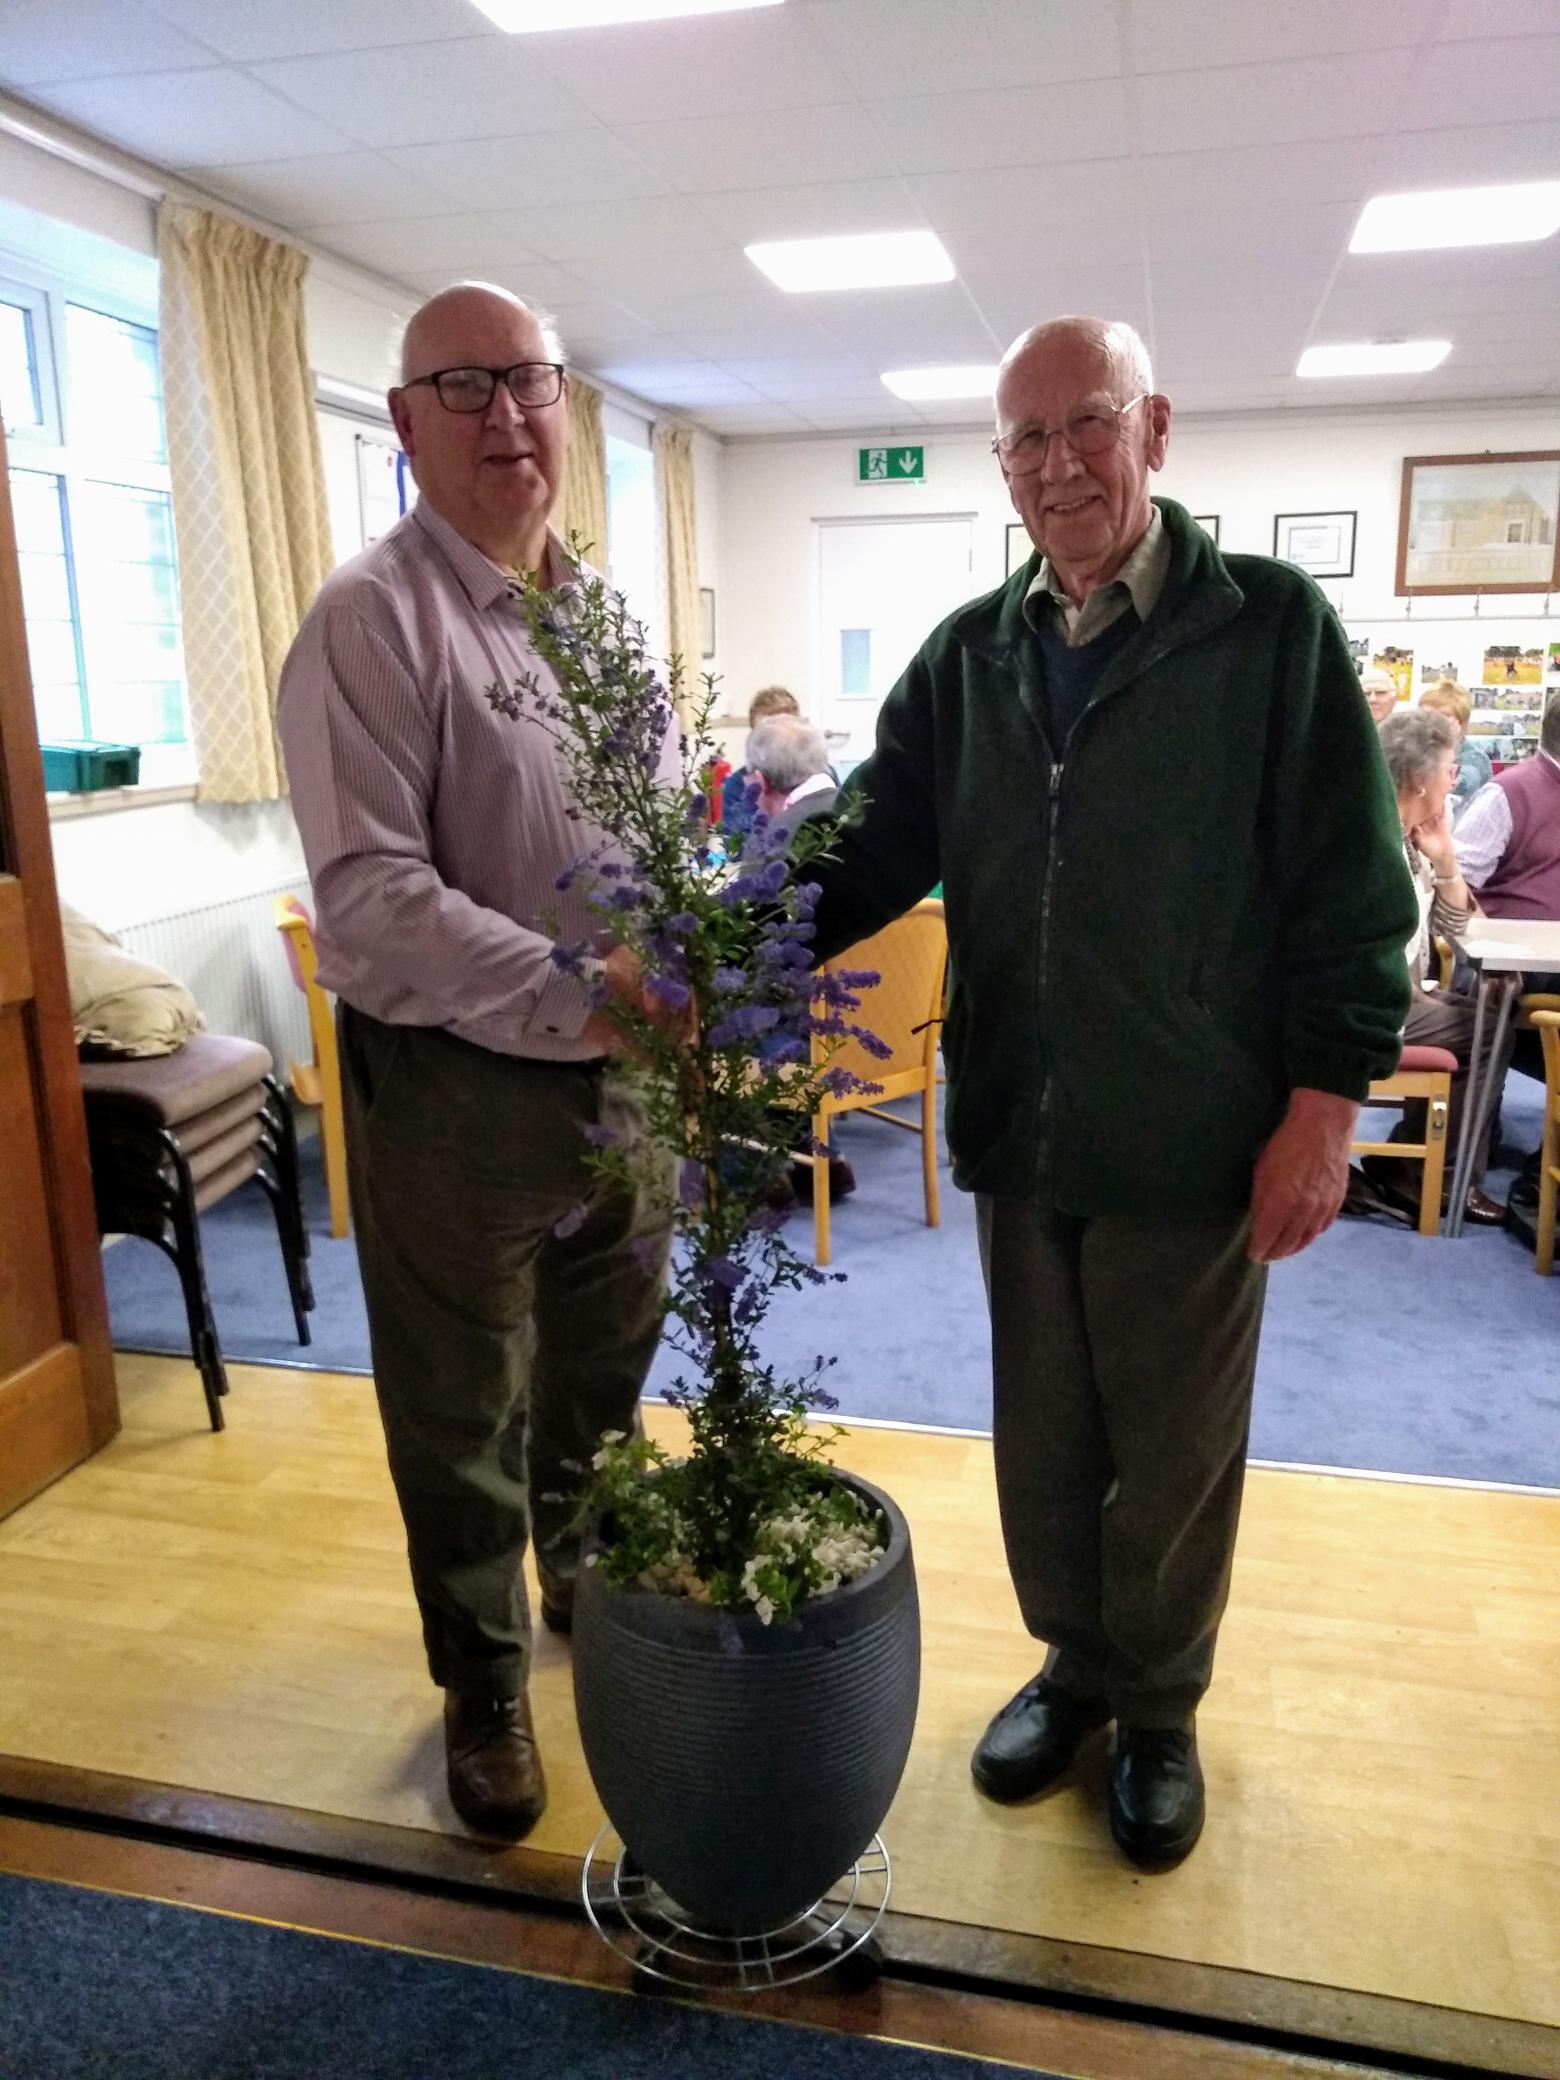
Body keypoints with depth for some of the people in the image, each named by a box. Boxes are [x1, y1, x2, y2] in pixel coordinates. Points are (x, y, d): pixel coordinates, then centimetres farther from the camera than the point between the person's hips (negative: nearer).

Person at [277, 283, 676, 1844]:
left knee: (603, 1378, 24)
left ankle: (591, 1582, 50)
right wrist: (586, 997, -29)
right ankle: (483, 1684, 35)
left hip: (625, 1074, 6)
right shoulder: (373, 620, -13)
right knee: (464, 1424, 12)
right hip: (456, 1087, -6)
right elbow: (371, 901, -22)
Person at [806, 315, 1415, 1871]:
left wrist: (1323, 1105, -11)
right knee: (1041, 1434, 18)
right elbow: (874, 852, 3)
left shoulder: (1272, 628, -6)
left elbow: (1352, 893, -7)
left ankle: (1159, 1711, 36)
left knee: (1175, 1452, 12)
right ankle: (1075, 1664, 42)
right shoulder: (970, 656, 6)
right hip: (1018, 1134, 4)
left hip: (1197, 1144, -4)